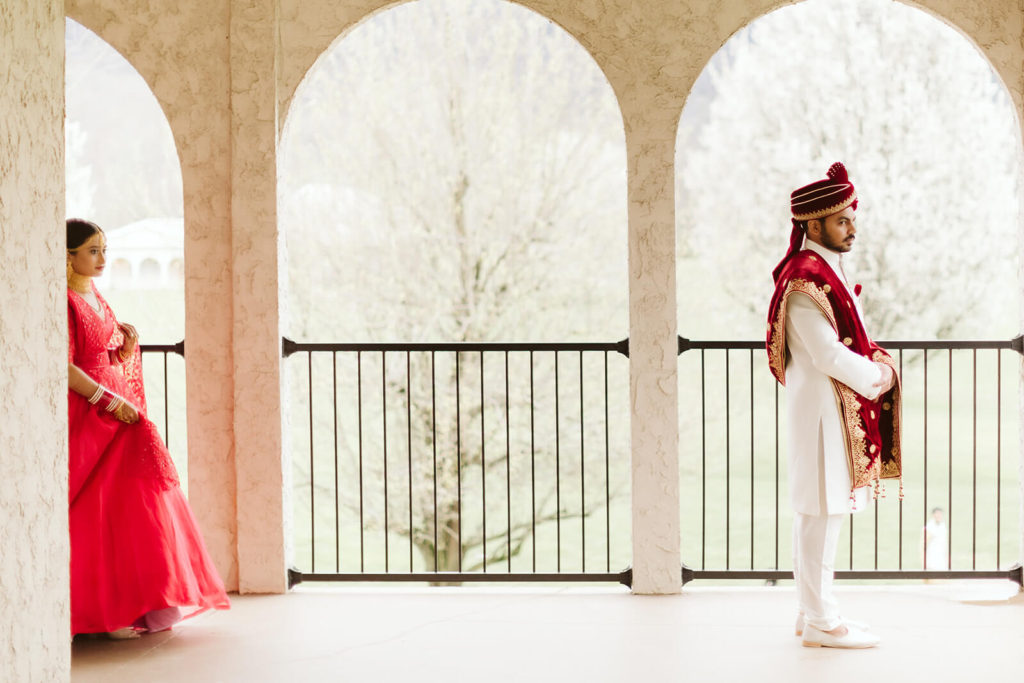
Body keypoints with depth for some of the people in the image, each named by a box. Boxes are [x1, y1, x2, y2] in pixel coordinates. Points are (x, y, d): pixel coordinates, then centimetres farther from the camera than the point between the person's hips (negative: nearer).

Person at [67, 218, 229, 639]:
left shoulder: (96, 299, 16)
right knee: (96, 511, -9)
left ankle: (139, 606, 9)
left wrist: (127, 343, 3)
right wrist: (111, 402, -20)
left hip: (117, 410, 9)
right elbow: (64, 367, -18)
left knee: (134, 503, 5)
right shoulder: (64, 301, -10)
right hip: (85, 415, -9)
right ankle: (105, 614, -5)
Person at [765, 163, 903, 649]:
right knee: (823, 512, -6)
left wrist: (880, 363, 1)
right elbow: (826, 353, -22)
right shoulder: (804, 279, -18)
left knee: (821, 512, 14)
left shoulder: (827, 270, 15)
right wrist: (875, 377, -9)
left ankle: (814, 611, 22)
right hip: (823, 406, -10)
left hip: (839, 406, 10)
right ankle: (820, 622, 0)